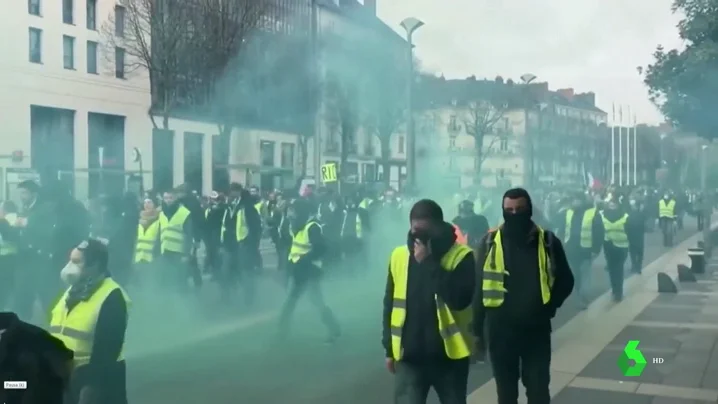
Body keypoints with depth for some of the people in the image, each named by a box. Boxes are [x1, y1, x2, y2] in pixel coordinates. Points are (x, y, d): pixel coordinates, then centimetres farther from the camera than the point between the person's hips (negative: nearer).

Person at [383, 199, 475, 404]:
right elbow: (390, 305, 9)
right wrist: (389, 348, 9)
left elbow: (460, 299, -23)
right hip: (409, 355, 2)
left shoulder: (461, 255, -8)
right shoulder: (399, 255, 1)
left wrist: (429, 263, -22)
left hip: (449, 354, -1)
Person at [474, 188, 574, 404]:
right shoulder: (490, 242, -3)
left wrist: (549, 306, -5)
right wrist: (478, 329, 0)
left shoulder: (547, 241, -2)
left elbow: (565, 281, 8)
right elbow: (479, 286, 1)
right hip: (500, 329, 0)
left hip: (537, 329, 0)